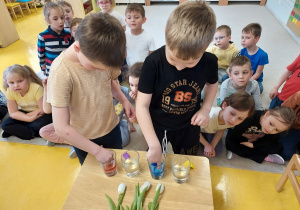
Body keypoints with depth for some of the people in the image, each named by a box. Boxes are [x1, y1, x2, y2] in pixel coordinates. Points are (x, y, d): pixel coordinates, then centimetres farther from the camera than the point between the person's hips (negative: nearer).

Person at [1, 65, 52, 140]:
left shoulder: (36, 89, -27)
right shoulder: (10, 92, -14)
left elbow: (43, 110, -23)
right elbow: (13, 113, -11)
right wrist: (29, 118, -27)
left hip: (39, 114, -4)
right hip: (24, 113, 4)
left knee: (40, 124, -34)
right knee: (4, 125, -13)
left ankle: (15, 130, -9)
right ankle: (32, 133, -18)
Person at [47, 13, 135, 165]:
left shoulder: (99, 56, -16)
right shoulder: (61, 72, -31)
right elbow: (62, 128, -29)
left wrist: (124, 100, -9)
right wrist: (97, 150, -23)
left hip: (112, 127, 4)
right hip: (84, 139, -4)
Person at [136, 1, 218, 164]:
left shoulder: (210, 62, -20)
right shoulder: (153, 62, -30)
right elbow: (142, 105, -25)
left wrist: (206, 109, -12)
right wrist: (154, 145, -28)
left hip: (189, 125, 2)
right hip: (157, 124, -1)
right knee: (153, 164, 25)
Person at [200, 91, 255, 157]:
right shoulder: (210, 117, -49)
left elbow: (221, 130, -10)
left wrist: (212, 146, -17)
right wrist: (207, 145, -17)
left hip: (211, 131, 4)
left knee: (218, 151, -1)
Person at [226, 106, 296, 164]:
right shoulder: (250, 118, -37)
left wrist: (253, 144, -23)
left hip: (258, 141, 3)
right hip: (242, 137, -3)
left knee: (278, 148, -14)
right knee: (230, 145, -34)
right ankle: (265, 158, -21)